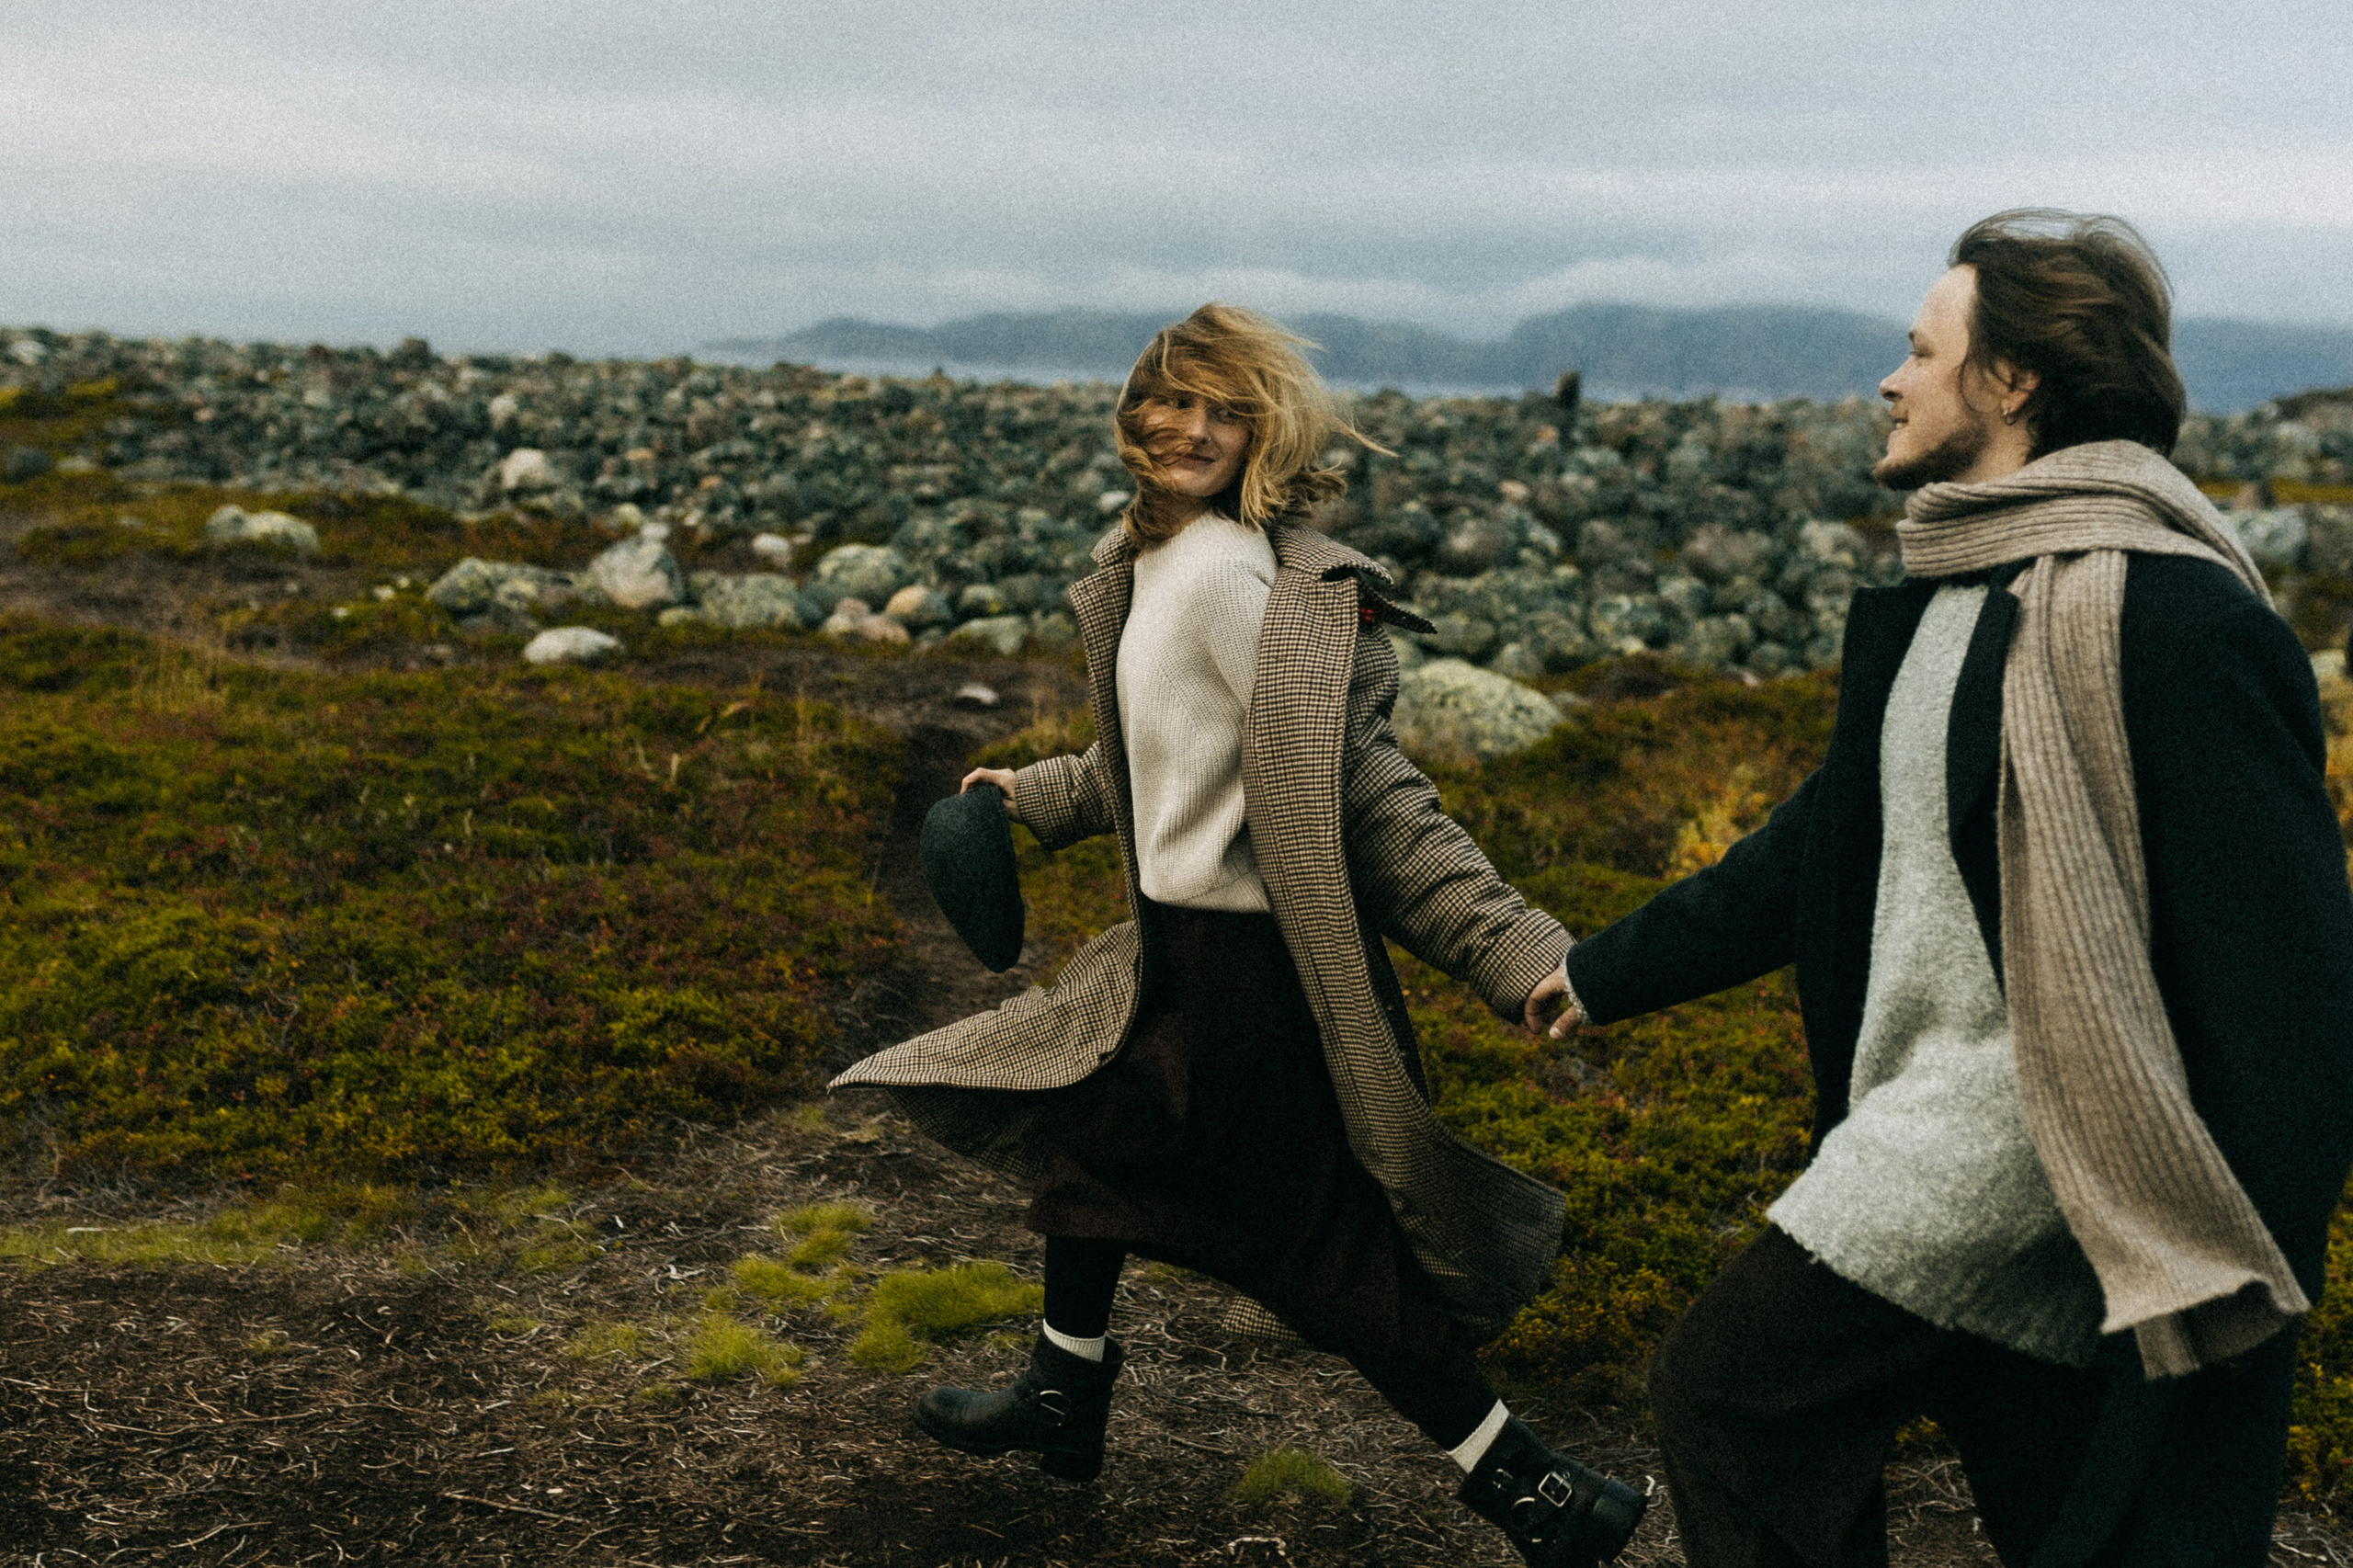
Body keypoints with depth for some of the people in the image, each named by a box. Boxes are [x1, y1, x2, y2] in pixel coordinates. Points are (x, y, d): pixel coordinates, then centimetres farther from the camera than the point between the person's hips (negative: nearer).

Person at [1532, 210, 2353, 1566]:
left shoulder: (2168, 611, -16)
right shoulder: (1942, 603, 14)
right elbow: (1825, 848, 23)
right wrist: (1608, 971, 28)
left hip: (2022, 1120, -9)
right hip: (1937, 1105, 9)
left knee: (1734, 1391, -3)